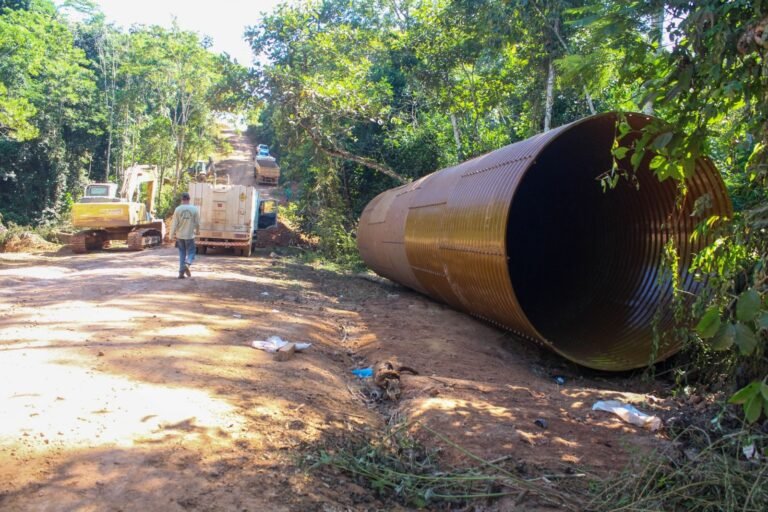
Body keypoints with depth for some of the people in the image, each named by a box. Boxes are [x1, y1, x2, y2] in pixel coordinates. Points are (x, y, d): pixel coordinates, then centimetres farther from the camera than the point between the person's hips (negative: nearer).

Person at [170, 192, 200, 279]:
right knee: (190, 252, 9)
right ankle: (187, 264, -21)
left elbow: (174, 223, -5)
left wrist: (172, 235, 4)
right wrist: (197, 230, 20)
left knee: (182, 253, 14)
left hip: (180, 235, 2)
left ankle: (181, 272, 11)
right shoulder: (194, 209, -6)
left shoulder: (178, 209, -6)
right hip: (190, 235, -2)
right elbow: (197, 223, 1)